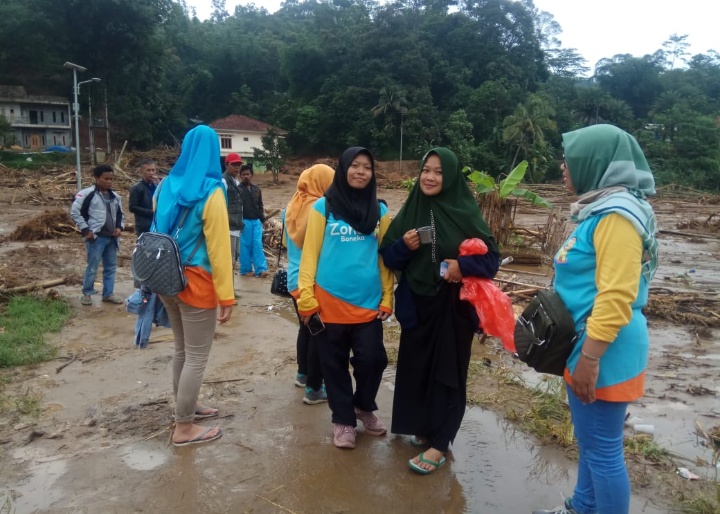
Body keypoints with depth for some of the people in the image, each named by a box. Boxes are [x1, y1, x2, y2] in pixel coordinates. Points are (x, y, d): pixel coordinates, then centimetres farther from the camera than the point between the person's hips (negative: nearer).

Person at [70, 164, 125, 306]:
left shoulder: (115, 196, 11)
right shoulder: (87, 194, -9)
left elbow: (120, 214, 23)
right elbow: (75, 212, -8)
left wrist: (119, 227, 5)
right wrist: (85, 230, -11)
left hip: (111, 238, 6)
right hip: (96, 237, -6)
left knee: (111, 267, 11)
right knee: (92, 267, 0)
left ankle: (108, 293, 22)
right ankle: (87, 294, 16)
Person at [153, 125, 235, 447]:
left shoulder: (166, 186, 5)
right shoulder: (211, 191, -15)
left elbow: (158, 233, 13)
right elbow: (218, 247, -17)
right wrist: (226, 296, -14)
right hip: (196, 283, -7)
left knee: (182, 349, 22)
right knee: (197, 357, 4)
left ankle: (186, 407, 37)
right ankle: (184, 429, 13)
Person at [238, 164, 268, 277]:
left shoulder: (256, 189, 16)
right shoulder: (238, 189, -4)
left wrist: (262, 219, 14)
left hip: (256, 221, 5)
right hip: (244, 221, -5)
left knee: (257, 244, 0)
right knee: (245, 245, 0)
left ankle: (261, 269, -2)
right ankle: (246, 269, 7)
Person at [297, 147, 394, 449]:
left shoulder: (380, 211, 8)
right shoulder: (323, 207, 0)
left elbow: (385, 257, 8)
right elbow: (310, 254, -2)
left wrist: (387, 297, 2)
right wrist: (306, 298, -8)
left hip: (368, 301, 2)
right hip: (330, 300, -1)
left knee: (372, 359, -1)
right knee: (335, 363, 7)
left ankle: (364, 407, 28)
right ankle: (343, 419, 26)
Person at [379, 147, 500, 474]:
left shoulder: (465, 213, -7)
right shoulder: (409, 211, 3)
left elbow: (493, 258, -5)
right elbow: (387, 256, 5)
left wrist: (463, 266, -22)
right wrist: (403, 246, -15)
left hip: (453, 307, -3)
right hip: (416, 305, 4)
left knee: (447, 372, 4)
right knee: (415, 368, 10)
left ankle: (439, 444, 15)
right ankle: (423, 428, 31)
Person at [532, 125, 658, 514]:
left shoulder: (618, 214, -20)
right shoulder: (600, 209, 11)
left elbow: (616, 298, -25)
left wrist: (589, 359, -22)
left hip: (603, 354, -10)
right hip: (585, 344, 10)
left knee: (603, 450, 3)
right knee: (589, 443, 22)